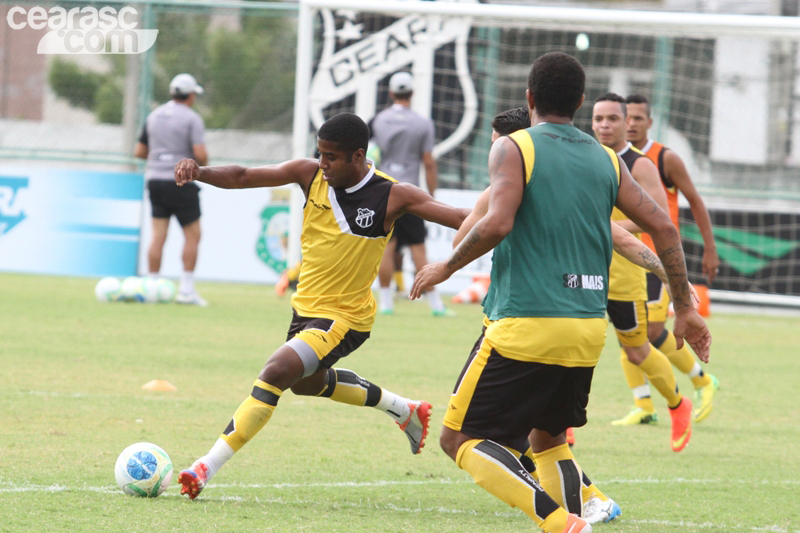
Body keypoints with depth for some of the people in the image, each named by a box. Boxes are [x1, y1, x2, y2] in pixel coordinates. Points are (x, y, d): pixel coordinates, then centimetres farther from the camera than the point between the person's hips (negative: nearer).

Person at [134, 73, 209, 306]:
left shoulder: (154, 116, 11)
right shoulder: (192, 118, -7)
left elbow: (139, 151, 14)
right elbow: (200, 154, -17)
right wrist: (202, 164, 4)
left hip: (155, 180, 5)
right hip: (181, 182, -5)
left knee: (158, 235, 5)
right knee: (192, 235, 3)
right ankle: (186, 290, -2)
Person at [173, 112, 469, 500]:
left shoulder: (392, 196, -18)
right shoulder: (311, 175, -7)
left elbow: (463, 220, -21)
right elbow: (243, 177, -11)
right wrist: (199, 173, -29)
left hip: (345, 318, -8)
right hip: (305, 306, 8)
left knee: (276, 372, -26)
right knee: (308, 382, 32)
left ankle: (208, 467, -25)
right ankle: (405, 411, 52)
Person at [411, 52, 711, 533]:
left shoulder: (514, 149, -4)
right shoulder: (607, 160, 11)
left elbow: (497, 224, -19)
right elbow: (663, 228, 7)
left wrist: (446, 267, -4)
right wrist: (685, 309, 14)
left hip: (524, 326, -6)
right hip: (589, 330, 6)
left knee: (460, 439, 0)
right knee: (549, 439, 24)